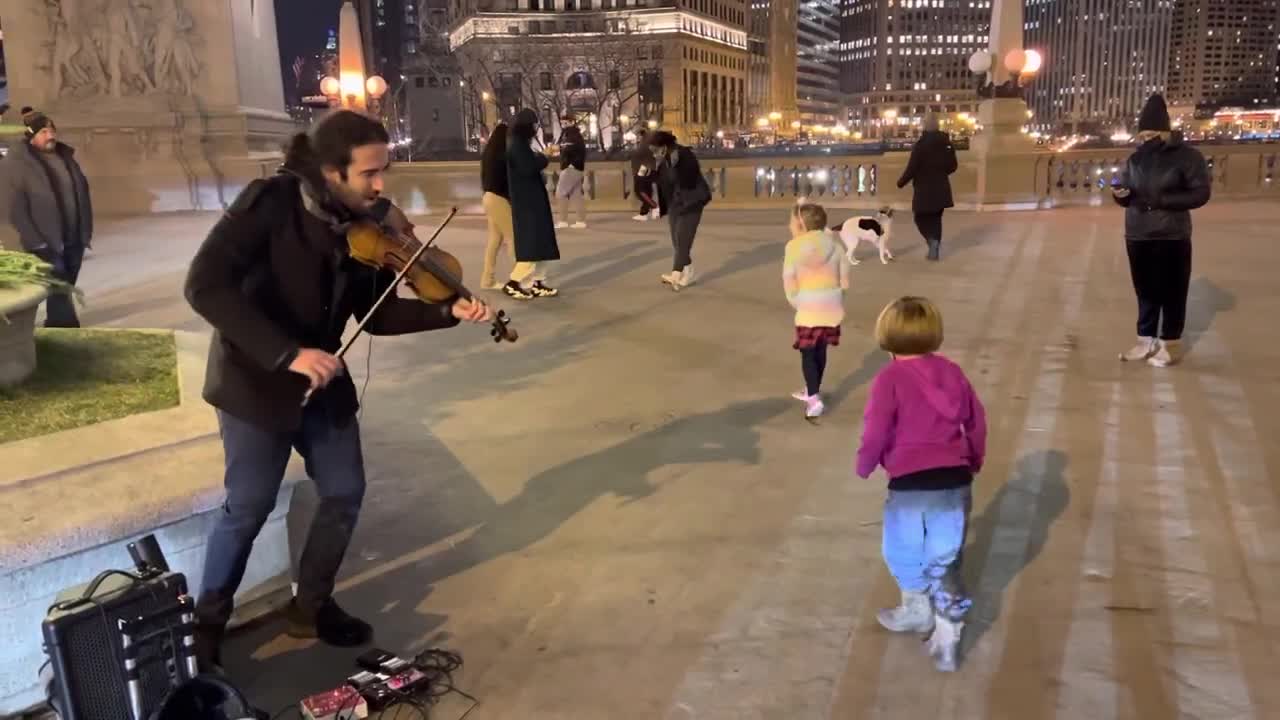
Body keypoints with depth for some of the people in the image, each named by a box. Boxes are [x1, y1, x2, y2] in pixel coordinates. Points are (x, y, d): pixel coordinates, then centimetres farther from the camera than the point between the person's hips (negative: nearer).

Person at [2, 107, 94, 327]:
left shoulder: (64, 155, 10)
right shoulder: (17, 162, -8)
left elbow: (82, 192, 14)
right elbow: (15, 207, -11)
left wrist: (86, 231, 8)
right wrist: (36, 242, -17)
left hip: (74, 239, 6)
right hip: (46, 243, -6)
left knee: (64, 291, 14)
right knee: (59, 294, -8)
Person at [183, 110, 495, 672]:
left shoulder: (369, 227, -7)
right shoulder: (270, 203, -23)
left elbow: (378, 316, -2)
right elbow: (204, 287, -29)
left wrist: (448, 312, -18)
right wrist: (287, 352, -35)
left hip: (322, 380, 6)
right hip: (256, 378, -5)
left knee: (344, 493, 8)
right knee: (249, 505, 2)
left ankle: (312, 605, 30)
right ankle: (208, 620, 27)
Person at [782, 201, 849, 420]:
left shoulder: (794, 246, -10)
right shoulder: (834, 244, 5)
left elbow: (789, 281, -11)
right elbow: (844, 279, 6)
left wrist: (797, 304, 1)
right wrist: (836, 300, 15)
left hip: (809, 307, -5)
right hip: (832, 306, 5)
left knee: (808, 353, 2)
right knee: (820, 350, 18)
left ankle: (814, 399, -8)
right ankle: (812, 390, 32)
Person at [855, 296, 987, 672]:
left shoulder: (890, 378, -9)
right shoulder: (952, 371, 7)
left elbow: (876, 431, -13)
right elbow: (977, 420, 15)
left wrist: (864, 466, 7)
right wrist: (973, 463, 30)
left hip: (910, 483, -4)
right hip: (954, 480, 5)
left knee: (903, 552, 21)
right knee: (945, 559, 15)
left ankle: (917, 610, 39)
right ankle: (948, 630, 12)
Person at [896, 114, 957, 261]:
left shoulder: (920, 144, -15)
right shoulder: (946, 143, 2)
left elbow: (912, 168, -14)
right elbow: (953, 166, 8)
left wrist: (901, 182, 1)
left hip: (924, 189, -5)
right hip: (941, 188, 5)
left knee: (921, 218, 9)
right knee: (936, 218, 15)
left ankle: (932, 239, -17)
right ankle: (936, 250, 12)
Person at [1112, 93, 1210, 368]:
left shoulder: (1187, 156, -7)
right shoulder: (1135, 159, 8)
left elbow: (1200, 193, -10)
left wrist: (1163, 200, -20)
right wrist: (1121, 195, -8)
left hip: (1172, 238, -5)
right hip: (1137, 237, 5)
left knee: (1171, 292, 3)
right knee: (1145, 291, 12)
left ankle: (1171, 345, 13)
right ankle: (1146, 341, 22)